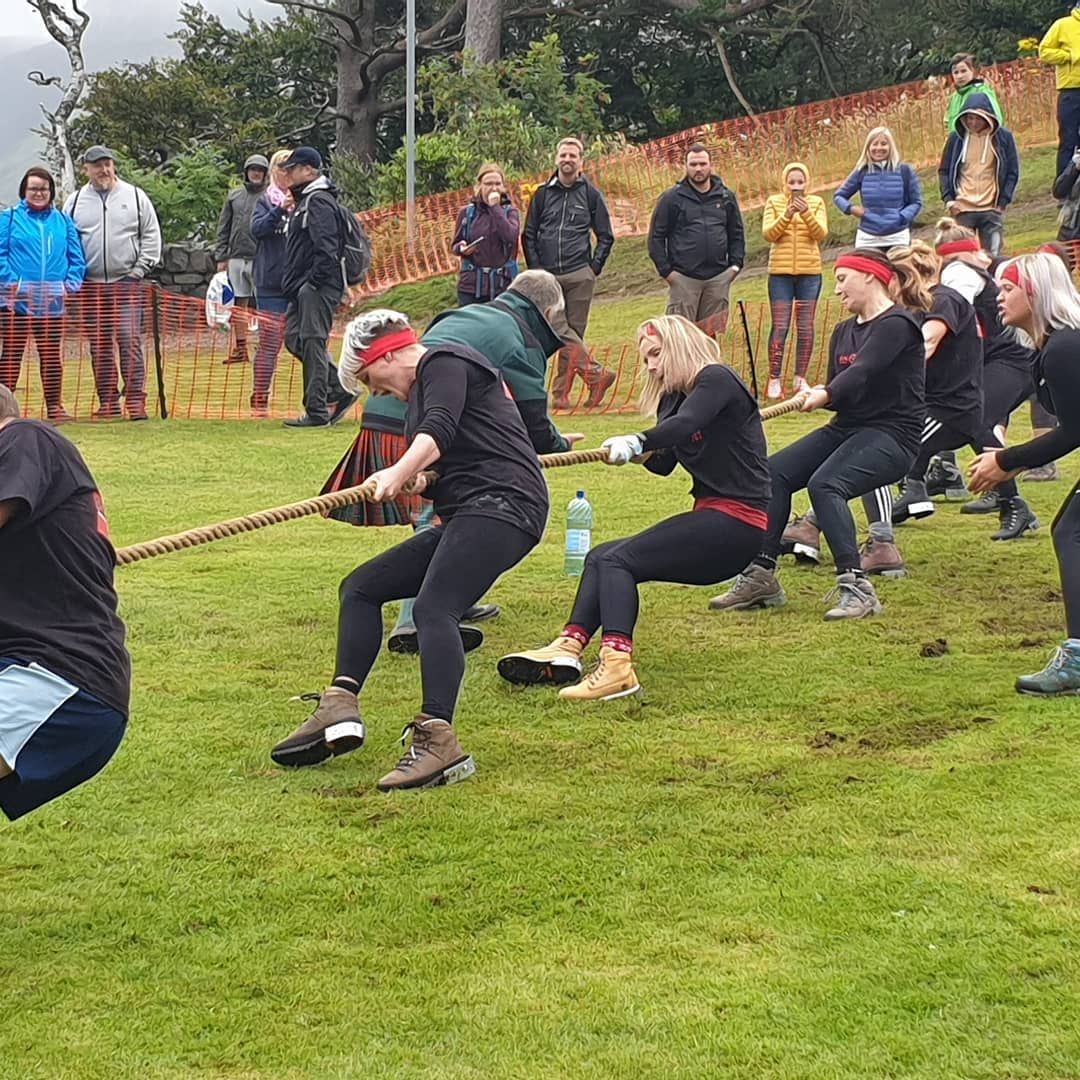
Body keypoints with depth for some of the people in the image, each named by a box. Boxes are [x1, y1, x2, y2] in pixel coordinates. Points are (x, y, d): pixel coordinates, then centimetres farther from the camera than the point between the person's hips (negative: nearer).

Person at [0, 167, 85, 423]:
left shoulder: (63, 221, 13)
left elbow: (76, 257, 11)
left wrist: (71, 283, -3)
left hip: (52, 301, 3)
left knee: (51, 354, 8)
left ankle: (54, 406, 16)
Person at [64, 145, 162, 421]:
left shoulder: (135, 196, 6)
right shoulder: (75, 201, 9)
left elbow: (151, 236, 6)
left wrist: (139, 269, -2)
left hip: (127, 283, -2)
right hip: (91, 284, 2)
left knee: (130, 339, -10)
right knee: (99, 344, 4)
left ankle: (135, 400, -8)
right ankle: (108, 402, 10)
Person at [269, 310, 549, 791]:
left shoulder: (444, 361, -3)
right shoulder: (426, 386, 27)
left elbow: (440, 428, -22)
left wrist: (399, 472, -35)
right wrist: (425, 478, 0)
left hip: (502, 503, -11)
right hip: (462, 515, 11)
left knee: (433, 608, -30)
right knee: (361, 587, 10)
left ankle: (438, 740, -42)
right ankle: (340, 710, 0)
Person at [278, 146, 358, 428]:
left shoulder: (319, 201, -13)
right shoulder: (304, 201, 20)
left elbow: (326, 247, -22)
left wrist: (314, 281, -20)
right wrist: (293, 283, 16)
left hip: (318, 287, -11)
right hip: (302, 288, 11)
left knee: (312, 342, -8)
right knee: (294, 339, 11)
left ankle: (317, 412, -5)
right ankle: (339, 390, 17)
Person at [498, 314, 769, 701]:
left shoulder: (716, 379, -6)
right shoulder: (675, 396, 21)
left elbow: (683, 425, -26)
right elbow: (663, 463, 9)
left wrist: (638, 441, -34)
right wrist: (642, 452, -10)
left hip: (737, 522, -10)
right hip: (712, 518, 10)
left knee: (618, 559, -21)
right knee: (601, 556, 3)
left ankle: (617, 665, -38)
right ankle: (569, 647, -16)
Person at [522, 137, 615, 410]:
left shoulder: (590, 195, 8)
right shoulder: (543, 194, 10)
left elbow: (606, 237, 12)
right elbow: (528, 235, 12)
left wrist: (595, 268, 2)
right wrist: (536, 269, 2)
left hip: (579, 276, -1)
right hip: (548, 276, 1)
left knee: (573, 333, 0)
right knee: (559, 330, -13)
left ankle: (561, 391, 5)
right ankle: (596, 374, -9)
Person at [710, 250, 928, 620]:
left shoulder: (897, 324, -9)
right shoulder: (844, 332, 17)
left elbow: (862, 373, -24)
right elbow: (837, 391, 12)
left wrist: (825, 395, -39)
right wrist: (813, 395, -10)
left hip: (892, 434, -8)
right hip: (846, 428, 8)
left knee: (825, 483, -32)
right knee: (775, 472, -11)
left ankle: (856, 587, -32)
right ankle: (760, 576, -13)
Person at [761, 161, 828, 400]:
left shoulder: (816, 202, 6)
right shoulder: (774, 202, 5)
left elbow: (821, 234, -7)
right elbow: (768, 234, -7)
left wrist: (806, 213, -21)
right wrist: (786, 215, -21)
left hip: (810, 272, 1)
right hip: (780, 272, -1)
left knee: (806, 327, 2)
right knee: (779, 327, -4)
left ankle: (801, 379, 9)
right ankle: (774, 380, 0)